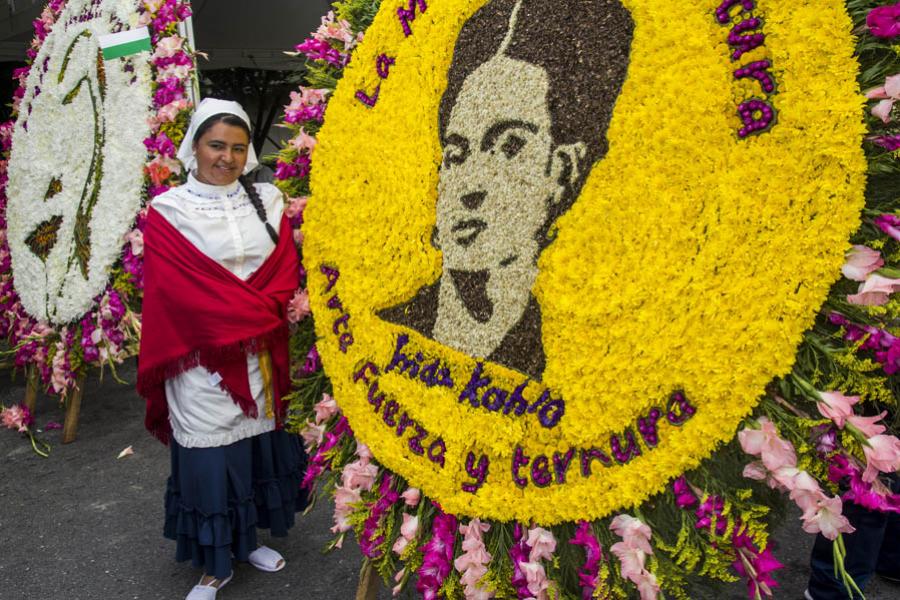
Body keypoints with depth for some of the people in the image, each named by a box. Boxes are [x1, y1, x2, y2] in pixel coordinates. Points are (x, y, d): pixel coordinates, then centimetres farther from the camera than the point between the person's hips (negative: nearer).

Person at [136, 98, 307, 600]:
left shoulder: (268, 199, 8)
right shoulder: (168, 211, -3)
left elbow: (286, 269, 3)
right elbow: (181, 289, -11)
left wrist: (258, 315, -13)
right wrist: (257, 312, -14)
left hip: (263, 355, 4)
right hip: (204, 358, -3)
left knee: (258, 444, 12)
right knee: (210, 457, 4)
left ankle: (248, 539, 33)